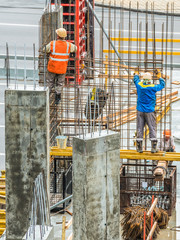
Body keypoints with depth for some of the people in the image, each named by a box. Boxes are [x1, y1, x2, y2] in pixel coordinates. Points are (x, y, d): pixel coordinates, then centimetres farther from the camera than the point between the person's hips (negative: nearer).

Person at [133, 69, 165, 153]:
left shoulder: (139, 85, -4)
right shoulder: (153, 88, -11)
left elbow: (136, 80, 19)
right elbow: (162, 85, 7)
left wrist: (136, 74, 41)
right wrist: (159, 77, 24)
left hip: (140, 111, 3)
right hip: (150, 111, -3)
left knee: (140, 128, 5)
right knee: (152, 128, 1)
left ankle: (139, 147, 4)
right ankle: (153, 147, -5)